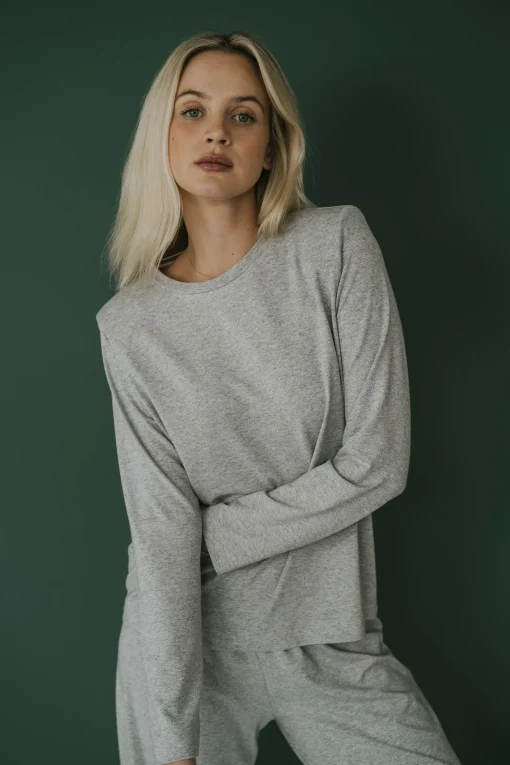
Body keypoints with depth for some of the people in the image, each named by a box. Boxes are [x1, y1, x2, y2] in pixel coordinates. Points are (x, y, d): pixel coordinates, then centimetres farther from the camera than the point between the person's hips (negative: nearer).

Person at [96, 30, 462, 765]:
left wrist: (212, 531, -10)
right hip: (183, 639, 1)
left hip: (332, 640, 0)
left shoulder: (337, 245, -8)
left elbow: (379, 462, -12)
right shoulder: (131, 325, -6)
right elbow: (160, 533, -11)